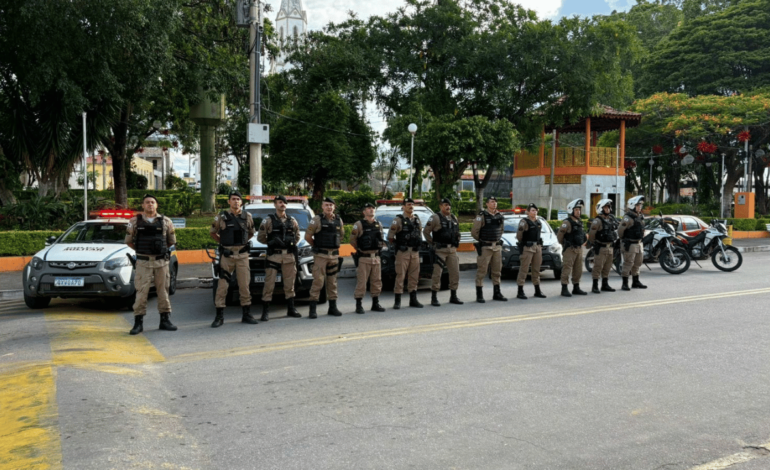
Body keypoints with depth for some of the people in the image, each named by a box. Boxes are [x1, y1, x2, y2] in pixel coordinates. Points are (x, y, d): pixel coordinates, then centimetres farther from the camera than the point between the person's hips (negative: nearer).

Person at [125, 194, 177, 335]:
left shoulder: (165, 221, 5)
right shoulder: (134, 222, 3)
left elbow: (172, 241, 15)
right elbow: (129, 241, 12)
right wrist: (141, 250, 13)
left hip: (161, 261, 1)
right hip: (143, 262, -1)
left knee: (163, 291, 6)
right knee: (141, 292, -5)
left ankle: (164, 320, 15)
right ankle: (138, 322, 1)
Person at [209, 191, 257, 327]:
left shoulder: (247, 216, 6)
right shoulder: (221, 217, -1)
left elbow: (251, 233, 22)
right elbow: (212, 233, 12)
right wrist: (223, 242, 7)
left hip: (242, 254, 2)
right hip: (226, 254, -2)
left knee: (245, 285, 4)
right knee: (222, 285, -3)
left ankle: (247, 314, 14)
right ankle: (219, 316, 4)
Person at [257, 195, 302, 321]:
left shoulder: (292, 220, 13)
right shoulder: (268, 220, 2)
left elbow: (297, 236, 21)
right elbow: (260, 237, 2)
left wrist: (293, 243, 5)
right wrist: (272, 242, -6)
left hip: (289, 255, 4)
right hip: (274, 255, -4)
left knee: (289, 283, 10)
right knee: (269, 284, -6)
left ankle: (291, 309, 19)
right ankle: (265, 312, -1)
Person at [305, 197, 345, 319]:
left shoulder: (338, 220, 9)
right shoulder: (317, 220, -6)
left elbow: (341, 235, 24)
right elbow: (307, 236, -5)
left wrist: (334, 245, 13)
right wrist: (317, 246, 4)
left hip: (334, 255, 5)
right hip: (320, 255, -5)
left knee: (332, 282, 10)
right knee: (318, 281, -8)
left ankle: (332, 308, 18)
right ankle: (313, 309, -4)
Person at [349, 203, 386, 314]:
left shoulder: (379, 224, 12)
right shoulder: (359, 224, -6)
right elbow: (352, 240, -4)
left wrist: (378, 248, 12)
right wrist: (359, 250, 2)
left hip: (376, 257, 6)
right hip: (364, 258, -6)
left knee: (376, 281, 9)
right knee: (361, 282, -5)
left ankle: (375, 304, 19)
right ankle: (358, 305, 2)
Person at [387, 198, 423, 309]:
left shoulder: (417, 220, 14)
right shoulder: (398, 219, -4)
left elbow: (420, 232, 28)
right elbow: (390, 236, -7)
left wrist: (419, 241, 15)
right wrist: (397, 244, 1)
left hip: (415, 252, 6)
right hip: (402, 252, -6)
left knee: (414, 276, 8)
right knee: (400, 276, -5)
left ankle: (413, 300, 16)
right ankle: (397, 301, -1)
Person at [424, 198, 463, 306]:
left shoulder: (454, 218, 15)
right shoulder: (435, 218, -6)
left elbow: (457, 232, 27)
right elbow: (426, 232, -6)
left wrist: (457, 243, 15)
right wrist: (433, 243, -5)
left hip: (452, 250, 6)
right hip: (440, 250, -6)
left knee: (455, 273, 7)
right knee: (437, 274, -6)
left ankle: (453, 297, 18)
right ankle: (434, 298, 0)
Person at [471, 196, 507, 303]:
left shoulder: (499, 216, 10)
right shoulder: (482, 216, -9)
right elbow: (474, 232, -9)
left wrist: (498, 240, 16)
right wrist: (481, 241, 3)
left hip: (497, 247, 6)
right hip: (485, 247, -6)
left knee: (497, 271, 10)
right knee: (481, 271, -4)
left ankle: (497, 293, 19)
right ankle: (479, 295, 1)